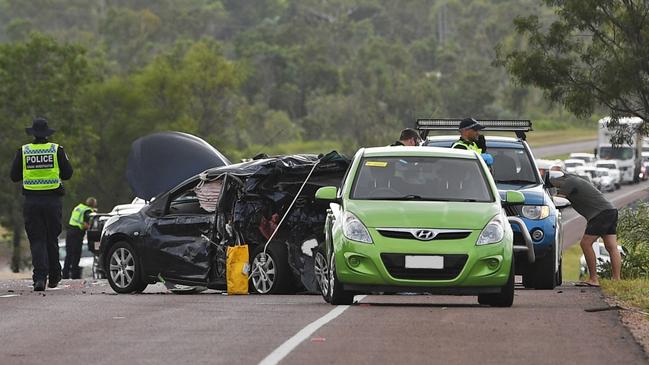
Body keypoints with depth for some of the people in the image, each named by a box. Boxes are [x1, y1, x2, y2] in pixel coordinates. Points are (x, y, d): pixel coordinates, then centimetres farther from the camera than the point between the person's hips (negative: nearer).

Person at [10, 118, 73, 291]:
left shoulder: (23, 151, 0)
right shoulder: (57, 150, -2)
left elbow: (14, 176, 3)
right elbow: (67, 173, 2)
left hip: (31, 201, 0)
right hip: (52, 200, 0)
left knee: (36, 240, 1)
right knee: (52, 239, 14)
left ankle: (40, 277, -15)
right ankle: (54, 277, 22)